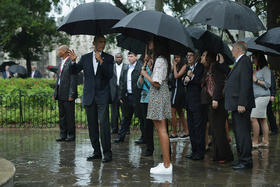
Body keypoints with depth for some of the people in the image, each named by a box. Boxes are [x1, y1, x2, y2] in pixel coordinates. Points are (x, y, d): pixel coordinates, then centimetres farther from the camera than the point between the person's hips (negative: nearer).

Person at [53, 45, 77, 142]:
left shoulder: (71, 62, -10)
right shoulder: (62, 63, 18)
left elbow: (73, 80, -14)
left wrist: (71, 94, -18)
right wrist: (55, 92, 17)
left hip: (68, 94, -9)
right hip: (60, 94, 9)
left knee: (69, 115, -3)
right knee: (61, 115, 10)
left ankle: (71, 135, 4)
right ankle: (63, 135, 15)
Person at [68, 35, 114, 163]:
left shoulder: (108, 58, 3)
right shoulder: (85, 58, 9)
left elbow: (110, 75, -9)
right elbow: (75, 71, 7)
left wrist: (101, 61, -20)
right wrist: (73, 61, -11)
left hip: (102, 96, -3)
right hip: (89, 97, 3)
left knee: (104, 124, -12)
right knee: (92, 126, 8)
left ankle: (107, 152, -6)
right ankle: (96, 152, 17)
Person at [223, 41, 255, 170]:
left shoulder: (244, 61, -14)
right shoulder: (239, 62, 17)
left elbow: (245, 84, -21)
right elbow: (231, 77, 23)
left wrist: (242, 104, -25)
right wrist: (223, 63, 20)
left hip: (241, 105, -10)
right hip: (236, 105, 10)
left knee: (243, 133, -7)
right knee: (238, 133, 15)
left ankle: (246, 161, -3)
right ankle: (242, 159, 22)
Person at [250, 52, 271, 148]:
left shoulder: (265, 69, -6)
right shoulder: (256, 70, 18)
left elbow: (268, 84, -11)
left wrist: (256, 80, -11)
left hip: (262, 96, -8)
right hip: (257, 97, 8)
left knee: (253, 118, -14)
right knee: (262, 119, 7)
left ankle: (255, 141, -11)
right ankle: (265, 141, 9)